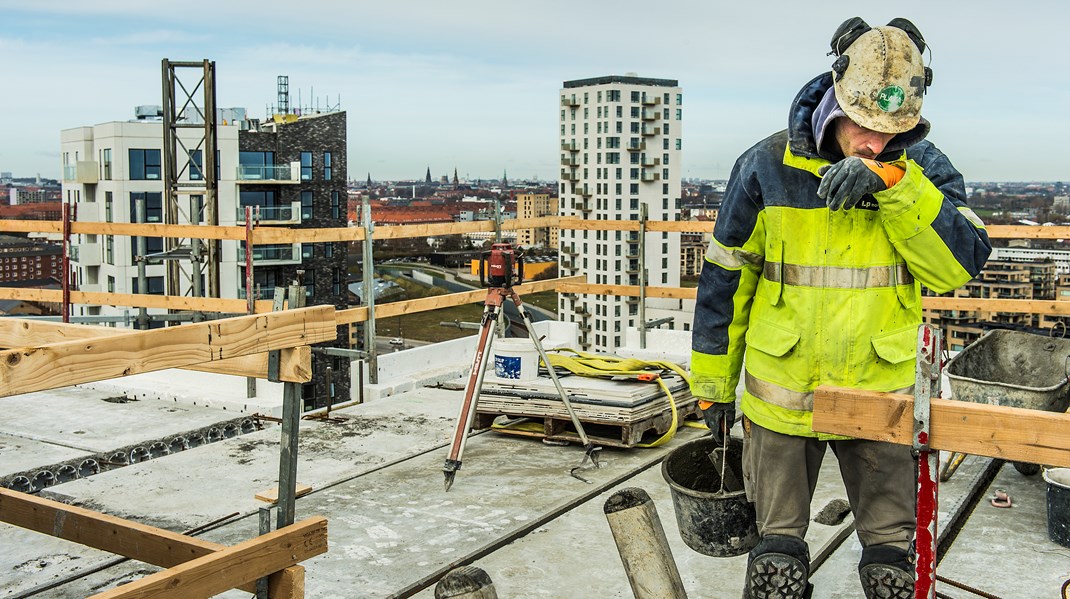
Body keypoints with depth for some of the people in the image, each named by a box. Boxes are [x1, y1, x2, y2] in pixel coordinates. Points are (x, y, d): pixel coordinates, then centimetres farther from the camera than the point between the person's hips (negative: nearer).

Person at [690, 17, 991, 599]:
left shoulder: (922, 168, -5)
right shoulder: (766, 167, -8)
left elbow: (961, 264, -18)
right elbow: (724, 276, 0)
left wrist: (894, 182, -29)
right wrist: (712, 380, 4)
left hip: (880, 393, 1)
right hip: (782, 394, 0)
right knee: (778, 552, 13)